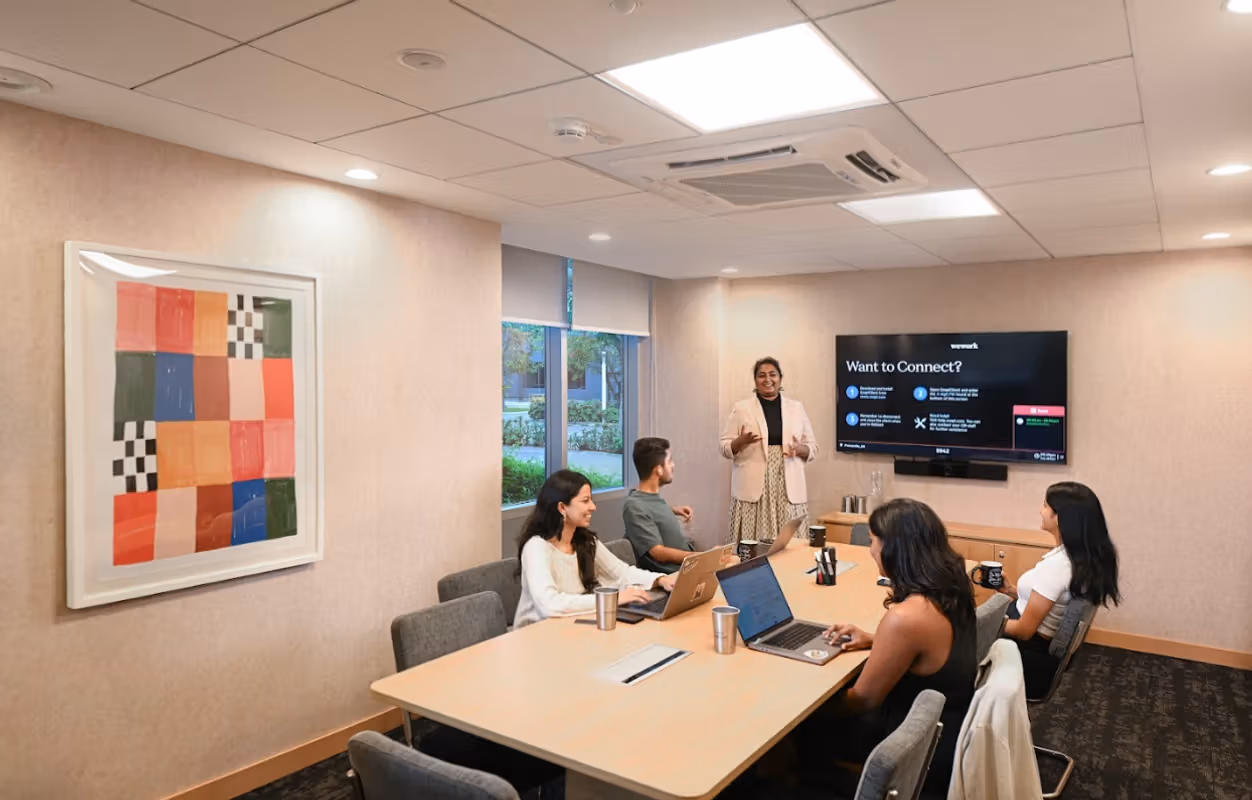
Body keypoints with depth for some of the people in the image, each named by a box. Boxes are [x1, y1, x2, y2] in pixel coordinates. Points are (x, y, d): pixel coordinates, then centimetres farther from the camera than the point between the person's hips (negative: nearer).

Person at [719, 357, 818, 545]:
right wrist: (741, 441, -16)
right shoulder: (741, 408, 5)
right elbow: (725, 447, 4)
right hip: (752, 488, -2)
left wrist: (800, 449, -9)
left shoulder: (797, 408, 12)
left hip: (789, 488, 2)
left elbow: (812, 448, 13)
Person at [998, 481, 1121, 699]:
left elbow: (1024, 630, -23)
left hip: (1029, 655, -8)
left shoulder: (1056, 565, -30)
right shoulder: (1088, 556, -2)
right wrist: (1011, 590, 5)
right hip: (1051, 649, 8)